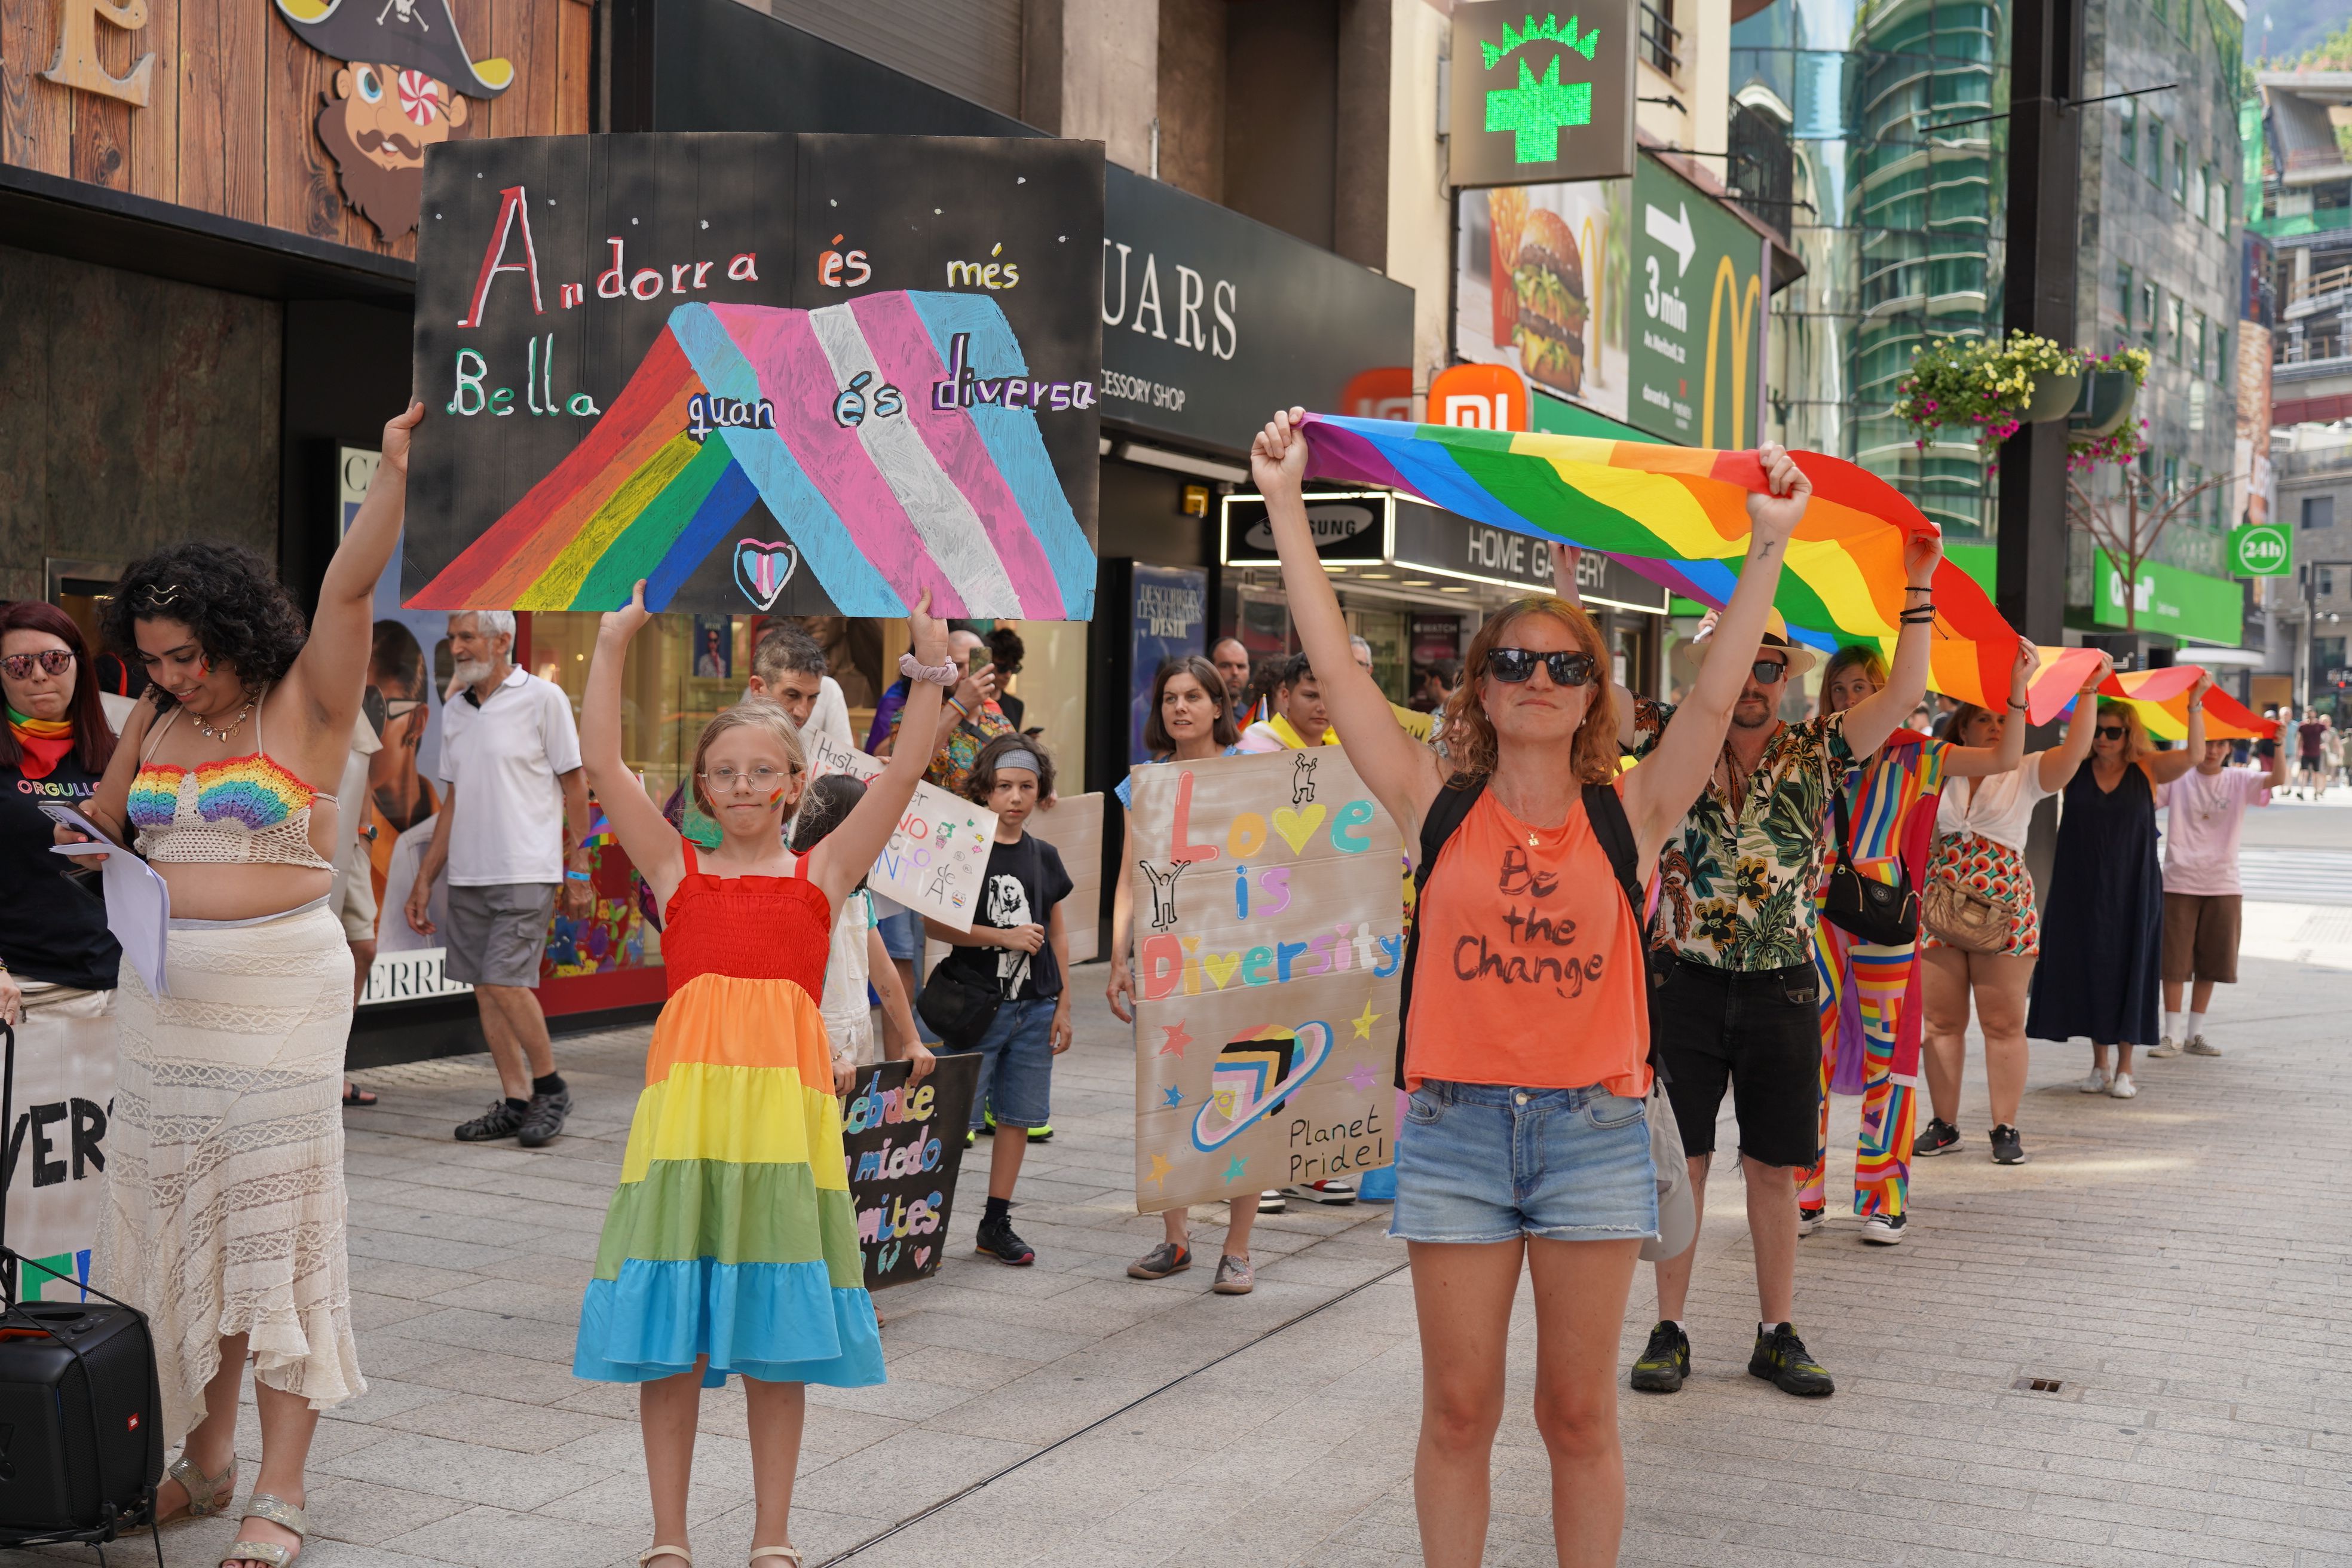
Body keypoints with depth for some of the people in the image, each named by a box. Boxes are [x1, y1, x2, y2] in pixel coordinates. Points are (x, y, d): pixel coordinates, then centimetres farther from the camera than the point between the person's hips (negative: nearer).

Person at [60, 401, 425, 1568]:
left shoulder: (303, 707, -4)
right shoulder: (157, 725, 12)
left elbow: (349, 588, -16)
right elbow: (100, 833, 23)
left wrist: (394, 463, -24)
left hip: (280, 987, -6)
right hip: (165, 996, 6)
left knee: (276, 1221, -3)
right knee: (180, 1221, 10)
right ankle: (205, 1459, 23)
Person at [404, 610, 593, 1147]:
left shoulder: (543, 698, -3)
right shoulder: (454, 710, 14)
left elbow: (574, 788, -3)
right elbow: (452, 802, 18)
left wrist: (578, 871, -6)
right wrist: (423, 879, 15)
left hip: (525, 871, -6)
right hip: (467, 875, 6)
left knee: (506, 981, -13)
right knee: (484, 988, 6)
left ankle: (551, 1087, 5)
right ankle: (515, 1102, 14)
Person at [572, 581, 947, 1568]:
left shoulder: (823, 873, 10)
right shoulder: (675, 869, 11)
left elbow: (904, 773, 3)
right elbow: (604, 764, 3)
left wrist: (930, 669, -5)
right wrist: (613, 644, -1)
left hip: (785, 1100, 0)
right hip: (687, 1097, 0)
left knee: (777, 1337, 8)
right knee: (668, 1332, 4)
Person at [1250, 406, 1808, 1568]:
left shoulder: (1627, 815, 3)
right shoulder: (1439, 807, 2)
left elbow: (1718, 692, -5)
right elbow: (1335, 664, -2)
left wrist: (1768, 545, -12)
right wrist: (1284, 501, -5)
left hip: (1594, 1132, 0)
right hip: (1455, 1129, 0)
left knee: (1579, 1414, 10)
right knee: (1458, 1410, 8)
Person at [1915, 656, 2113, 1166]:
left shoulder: (2027, 773, 5)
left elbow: (2076, 749, -10)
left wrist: (2087, 691, -16)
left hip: (2005, 910, -1)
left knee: (2004, 1024, 2)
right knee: (1942, 1021, 5)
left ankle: (2006, 1128, 9)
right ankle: (1943, 1125, 13)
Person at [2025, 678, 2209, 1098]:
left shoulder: (2148, 770, -1)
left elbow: (2194, 754, -14)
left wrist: (2195, 704, -24)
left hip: (2133, 891, -1)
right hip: (2082, 890, 1)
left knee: (2128, 971, 3)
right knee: (2089, 972, 5)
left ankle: (2125, 1068, 12)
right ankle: (2099, 1065, 16)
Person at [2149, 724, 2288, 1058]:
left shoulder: (2239, 780, 3)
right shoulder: (2177, 778, 0)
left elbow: (2277, 779, -14)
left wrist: (2278, 745, -31)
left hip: (2223, 885, 2)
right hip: (2179, 883, -2)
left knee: (2211, 962, 8)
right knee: (2174, 962, -1)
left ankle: (2195, 1034, 20)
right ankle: (2172, 1035, 7)